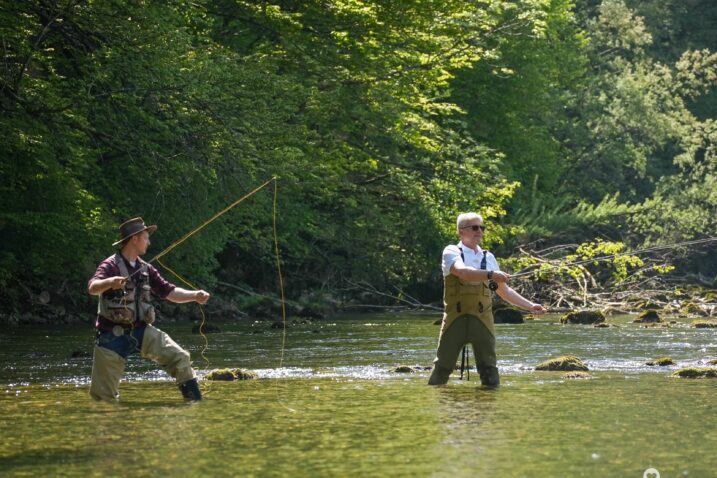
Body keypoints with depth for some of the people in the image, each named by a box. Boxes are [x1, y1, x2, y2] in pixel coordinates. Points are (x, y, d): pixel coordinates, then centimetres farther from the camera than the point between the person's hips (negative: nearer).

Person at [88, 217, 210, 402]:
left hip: (141, 330, 5)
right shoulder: (111, 266, -11)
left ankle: (195, 402, -2)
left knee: (179, 358, -10)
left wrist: (195, 296, -5)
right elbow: (92, 288, -27)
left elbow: (170, 292, 12)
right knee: (103, 394, -5)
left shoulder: (146, 269, 10)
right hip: (113, 336, -5)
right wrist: (110, 282, -50)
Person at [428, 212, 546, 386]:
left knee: (489, 368, 0)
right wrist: (490, 274, -33)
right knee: (442, 367, -1)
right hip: (455, 319, -3)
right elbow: (462, 271, -21)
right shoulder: (452, 252, 1)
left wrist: (530, 306, 16)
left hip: (483, 319, 3)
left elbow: (504, 291, 23)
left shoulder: (488, 257, 16)